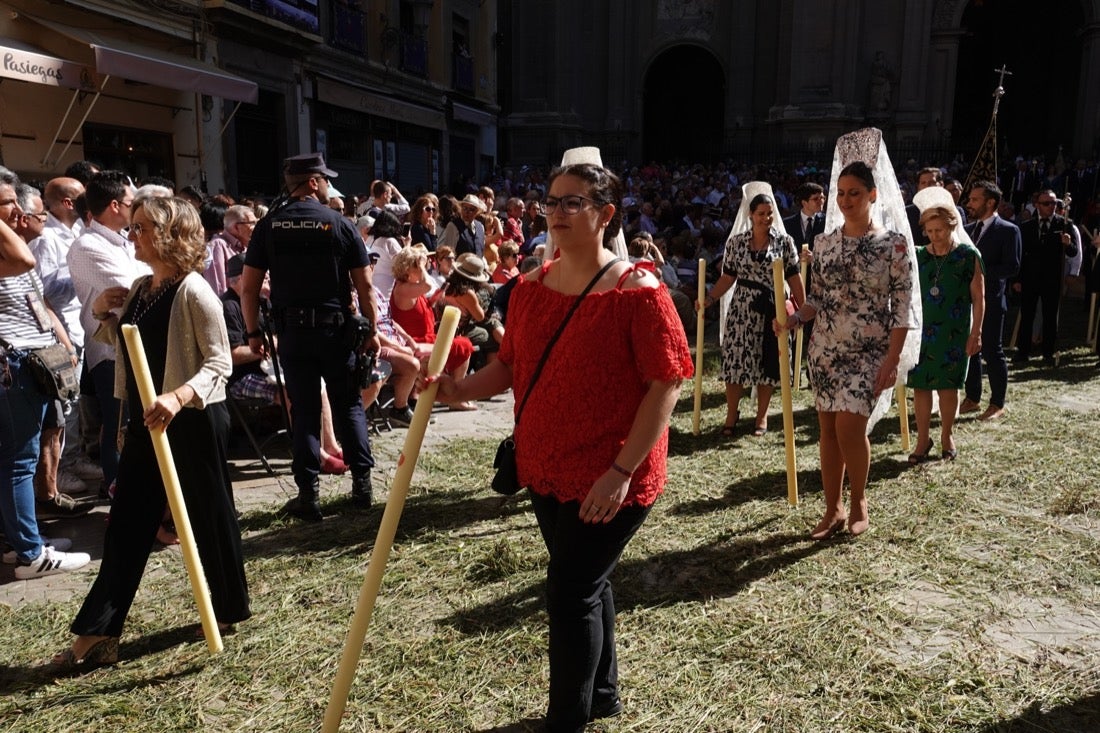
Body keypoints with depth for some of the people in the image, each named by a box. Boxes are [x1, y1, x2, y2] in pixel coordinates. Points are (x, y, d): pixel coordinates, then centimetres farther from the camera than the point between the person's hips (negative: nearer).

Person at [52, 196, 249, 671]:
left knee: (208, 515, 7)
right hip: (147, 421, 8)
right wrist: (103, 314, 5)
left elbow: (219, 363, -17)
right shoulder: (139, 289, 9)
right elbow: (126, 345, 23)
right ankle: (97, 632, 15)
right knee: (126, 524, 9)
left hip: (194, 421, -8)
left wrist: (179, 397, -33)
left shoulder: (194, 292, -14)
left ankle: (231, 609, 26)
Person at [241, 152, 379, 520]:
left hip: (291, 330, 1)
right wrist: (372, 329, 3)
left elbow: (249, 287, -1)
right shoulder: (340, 225, -3)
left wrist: (253, 332, 8)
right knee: (348, 404, 11)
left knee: (304, 410, 6)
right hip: (336, 328, -1)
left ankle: (308, 494, 8)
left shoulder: (268, 225, 1)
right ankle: (362, 482, 15)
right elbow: (364, 286, -4)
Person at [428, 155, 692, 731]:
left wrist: (621, 471, -22)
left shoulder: (636, 291, -15)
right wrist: (460, 388, -7)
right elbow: (511, 366, 12)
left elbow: (666, 383, -17)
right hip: (545, 471, 7)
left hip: (609, 479, -7)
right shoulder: (530, 288, 4)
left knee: (570, 591, -1)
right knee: (586, 582, 21)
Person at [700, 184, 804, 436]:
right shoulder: (735, 242, 3)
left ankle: (762, 416, 21)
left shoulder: (784, 242, 0)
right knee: (735, 359, 0)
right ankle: (731, 415, 14)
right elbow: (728, 278, 4)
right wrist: (709, 298, -9)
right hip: (741, 309, 1)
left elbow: (794, 279, 0)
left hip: (772, 310, -1)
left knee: (767, 362, 6)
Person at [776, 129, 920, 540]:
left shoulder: (894, 241, -7)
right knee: (828, 430, 7)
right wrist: (797, 317, -11)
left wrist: (893, 359, -15)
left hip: (870, 351, -4)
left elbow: (905, 306, -9)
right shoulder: (824, 242, 6)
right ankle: (833, 510, 20)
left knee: (849, 427, -12)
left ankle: (858, 504, 13)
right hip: (825, 349, 4)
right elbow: (817, 298, 10)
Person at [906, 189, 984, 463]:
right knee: (920, 386, 2)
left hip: (953, 334, -2)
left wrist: (975, 333, -6)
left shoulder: (968, 255, -4)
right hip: (921, 331, 2)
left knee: (948, 386, 7)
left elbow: (978, 298, -3)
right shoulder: (918, 256, 3)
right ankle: (923, 440, 13)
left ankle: (947, 436, 24)